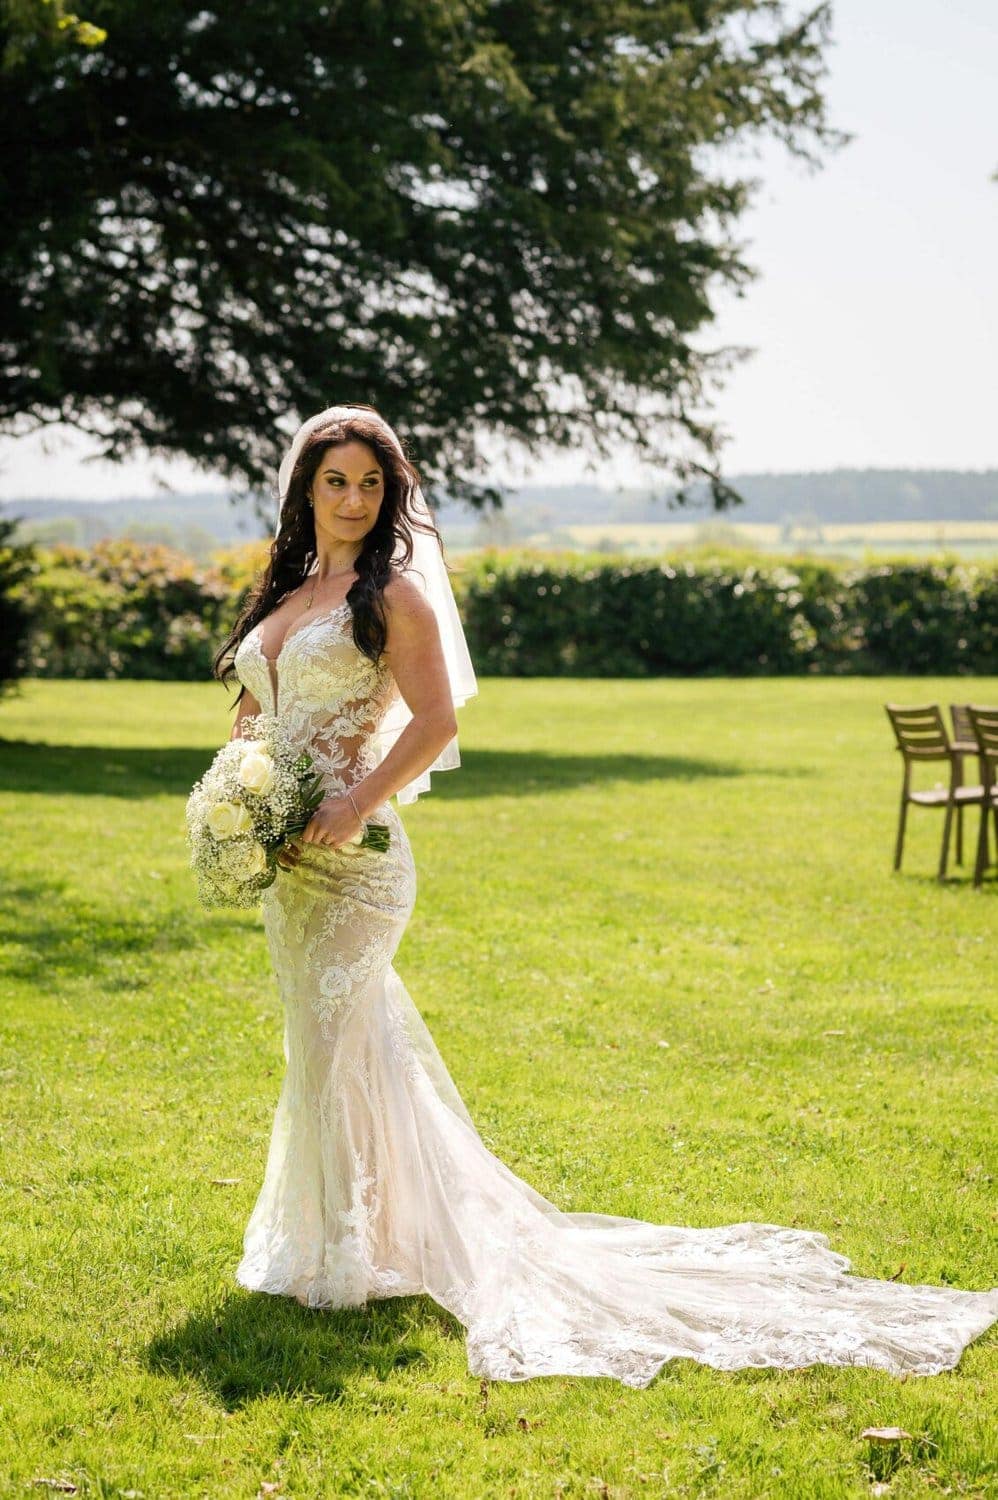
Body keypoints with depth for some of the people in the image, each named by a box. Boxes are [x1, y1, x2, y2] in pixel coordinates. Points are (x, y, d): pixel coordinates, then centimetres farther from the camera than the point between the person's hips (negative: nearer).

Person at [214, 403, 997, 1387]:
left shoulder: (394, 590, -7)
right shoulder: (283, 593, 14)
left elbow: (435, 723, -15)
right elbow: (250, 714, 20)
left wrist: (355, 806, -20)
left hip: (352, 859, -8)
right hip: (285, 861, 8)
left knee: (333, 1050, -3)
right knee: (334, 1041, 15)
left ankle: (341, 1260, 10)